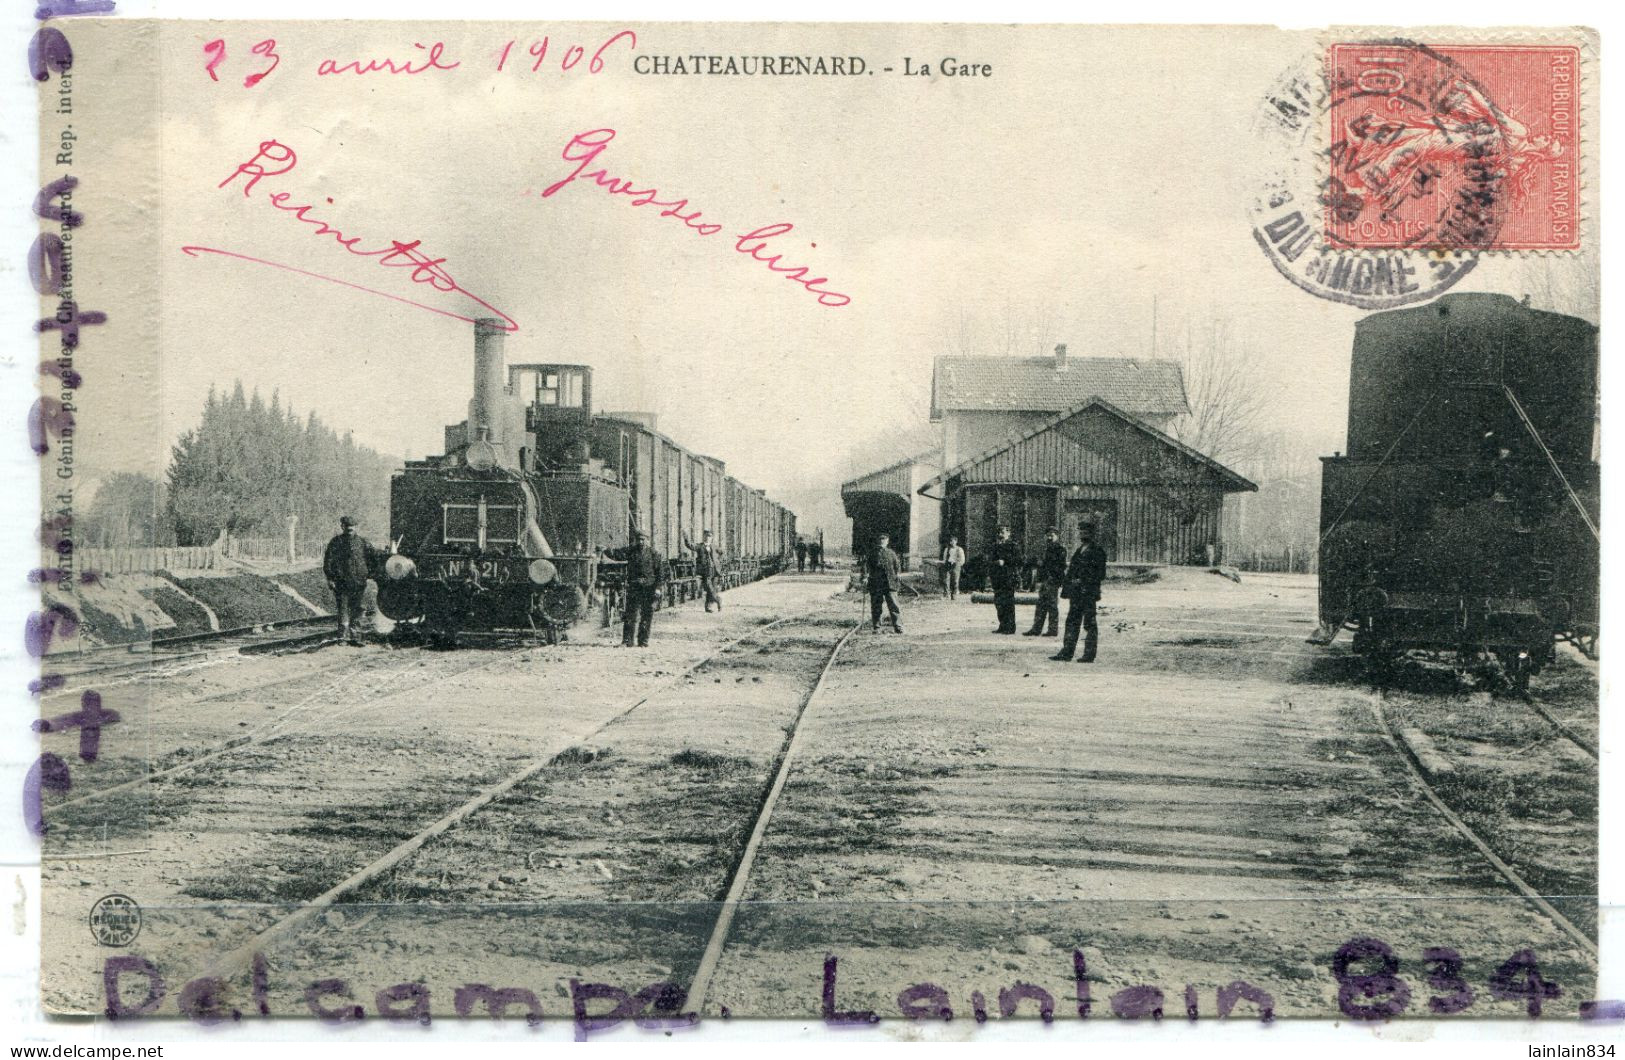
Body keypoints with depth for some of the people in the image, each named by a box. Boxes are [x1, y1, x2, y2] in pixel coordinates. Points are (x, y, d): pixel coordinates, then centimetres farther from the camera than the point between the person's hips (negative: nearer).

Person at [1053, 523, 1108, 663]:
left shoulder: (1097, 552, -8)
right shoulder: (1079, 551, 16)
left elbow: (1100, 574, -12)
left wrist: (1083, 581, -16)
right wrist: (1067, 587, 12)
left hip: (1088, 593, -8)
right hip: (1076, 593, 8)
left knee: (1089, 623, -2)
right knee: (1072, 622, 8)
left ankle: (1089, 654, 2)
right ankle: (1067, 652, 11)